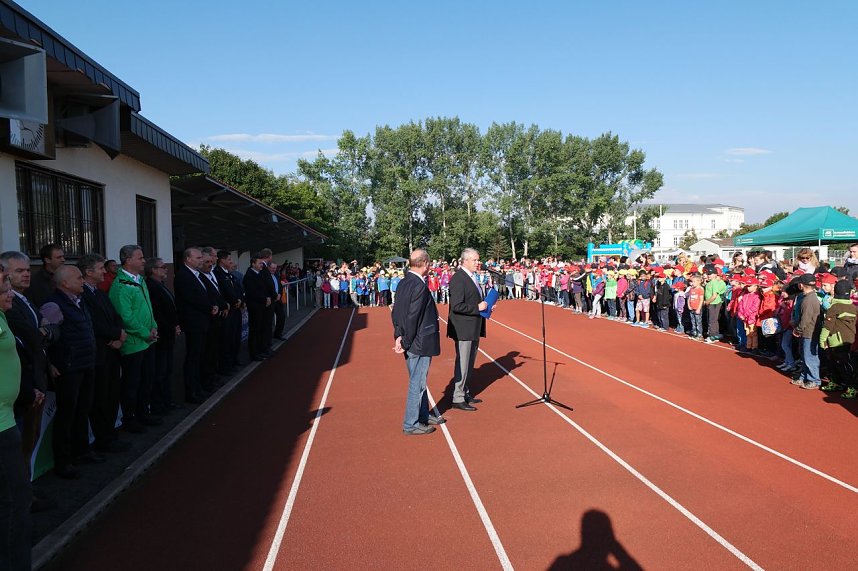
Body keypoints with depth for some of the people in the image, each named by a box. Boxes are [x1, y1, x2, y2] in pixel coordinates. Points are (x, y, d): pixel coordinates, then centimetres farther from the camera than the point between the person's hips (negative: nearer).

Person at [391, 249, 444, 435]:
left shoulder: (404, 282, 5)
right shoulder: (419, 286, -22)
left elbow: (396, 312, 6)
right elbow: (412, 317, -22)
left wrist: (399, 335, 1)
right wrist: (406, 343, -14)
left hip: (413, 342, 9)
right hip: (420, 343, -9)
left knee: (419, 381, 21)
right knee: (417, 383, 4)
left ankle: (423, 415, 37)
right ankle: (411, 424, 15)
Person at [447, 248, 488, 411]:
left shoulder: (472, 276, 12)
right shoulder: (458, 278, -18)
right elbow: (456, 306, -23)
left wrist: (484, 305, 5)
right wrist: (477, 308, -19)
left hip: (473, 328, 9)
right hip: (463, 329, -9)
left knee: (469, 363, 17)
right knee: (462, 364, -1)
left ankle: (465, 393, 30)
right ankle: (458, 399, 9)